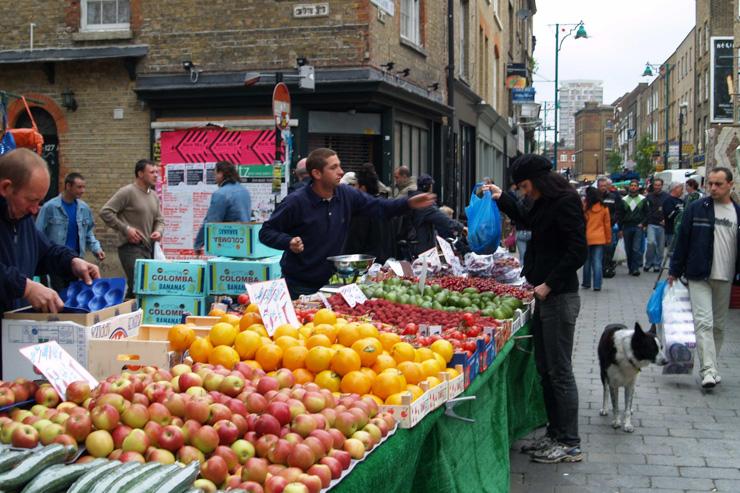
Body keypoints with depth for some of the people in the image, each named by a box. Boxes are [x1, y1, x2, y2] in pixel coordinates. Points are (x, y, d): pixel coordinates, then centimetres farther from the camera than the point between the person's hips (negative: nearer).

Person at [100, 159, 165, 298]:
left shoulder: (154, 195, 16)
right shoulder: (127, 192, -8)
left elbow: (159, 220, 25)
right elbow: (105, 212, -11)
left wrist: (158, 231, 2)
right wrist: (125, 229, -14)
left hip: (148, 247, 8)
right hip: (131, 246, -8)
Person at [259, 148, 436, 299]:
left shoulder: (347, 195, -2)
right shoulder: (296, 202, -17)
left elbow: (379, 207, 5)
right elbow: (266, 232, -10)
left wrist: (409, 203, -10)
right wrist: (289, 241, -29)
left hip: (331, 281, 5)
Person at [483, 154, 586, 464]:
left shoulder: (566, 203, -14)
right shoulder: (546, 204, 14)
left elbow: (577, 251, -20)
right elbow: (528, 220, 37)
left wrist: (549, 284, -18)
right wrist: (502, 199, 32)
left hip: (560, 297, -10)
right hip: (545, 297, 10)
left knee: (559, 371, -4)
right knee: (545, 369, 14)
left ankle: (570, 444, 5)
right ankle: (555, 435, 24)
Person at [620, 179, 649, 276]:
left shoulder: (642, 199, 5)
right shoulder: (624, 200, 10)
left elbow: (647, 213, 7)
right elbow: (620, 215, 11)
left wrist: (643, 223, -6)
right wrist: (620, 228, 6)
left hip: (638, 227, -3)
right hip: (627, 227, 3)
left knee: (636, 249, -12)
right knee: (628, 249, 6)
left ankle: (635, 268, -11)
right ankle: (630, 268, 15)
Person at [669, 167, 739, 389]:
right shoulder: (695, 208, -1)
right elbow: (682, 240, 1)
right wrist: (674, 271, 1)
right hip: (699, 277, -3)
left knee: (719, 325, 10)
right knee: (704, 322, -12)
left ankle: (710, 366, 23)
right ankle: (708, 370, -16)